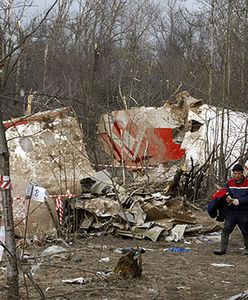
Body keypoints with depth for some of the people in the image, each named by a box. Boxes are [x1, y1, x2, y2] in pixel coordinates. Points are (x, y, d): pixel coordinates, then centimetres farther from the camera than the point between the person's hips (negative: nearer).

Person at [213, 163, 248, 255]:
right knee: (226, 229, -5)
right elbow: (226, 192, 12)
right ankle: (222, 249, -4)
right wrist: (227, 197, -11)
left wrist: (239, 201, -20)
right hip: (231, 211, 3)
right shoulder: (230, 183, 7)